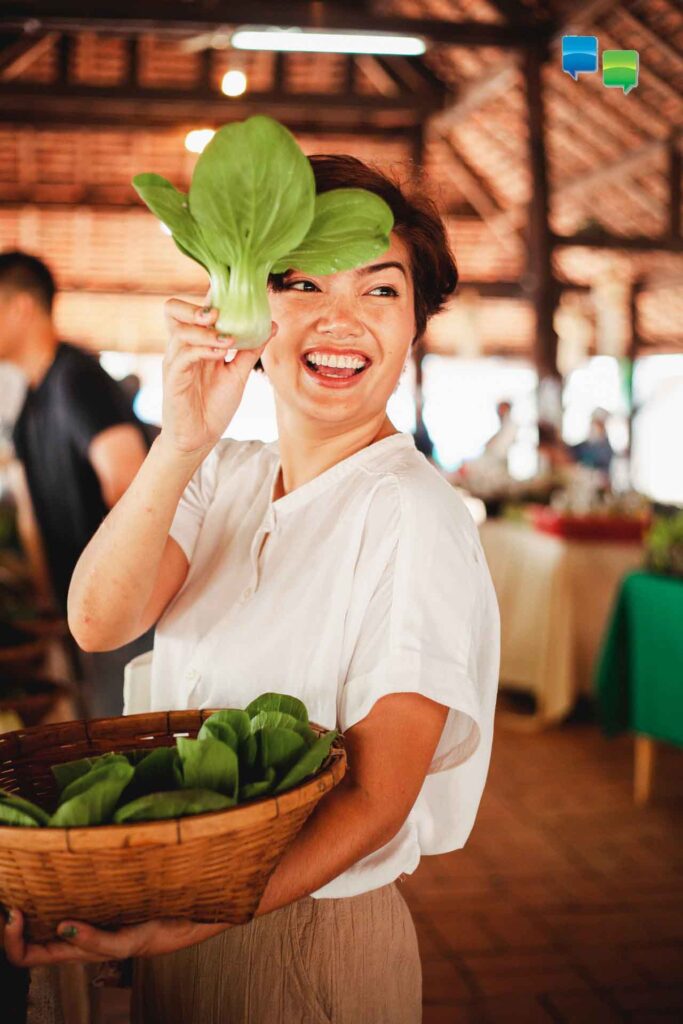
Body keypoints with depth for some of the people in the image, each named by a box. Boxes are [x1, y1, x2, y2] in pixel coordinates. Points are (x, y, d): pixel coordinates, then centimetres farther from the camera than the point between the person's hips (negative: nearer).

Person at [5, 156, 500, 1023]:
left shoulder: (411, 514, -18)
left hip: (314, 942, -5)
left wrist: (171, 931, -30)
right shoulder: (223, 476, 1)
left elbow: (377, 799, -21)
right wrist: (183, 441, -27)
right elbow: (98, 623, -15)